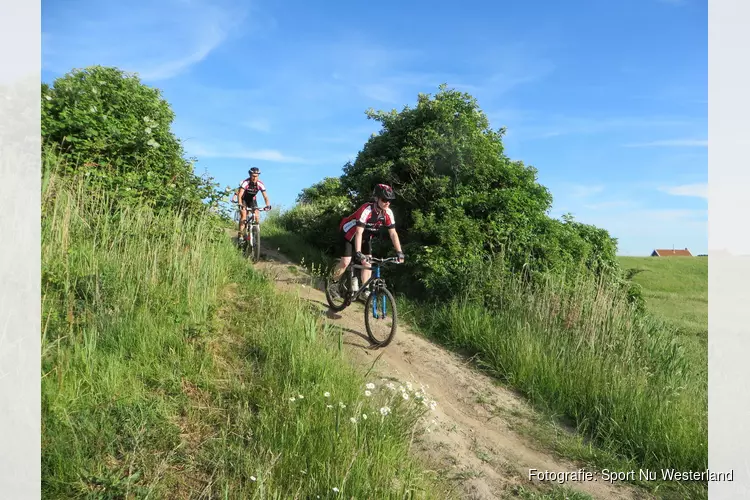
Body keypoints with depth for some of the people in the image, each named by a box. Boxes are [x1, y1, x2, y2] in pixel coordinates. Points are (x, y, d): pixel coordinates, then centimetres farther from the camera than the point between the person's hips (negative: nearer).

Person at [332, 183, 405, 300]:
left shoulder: (388, 213, -19)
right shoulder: (366, 210, -36)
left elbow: (393, 233, -14)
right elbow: (358, 233, -41)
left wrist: (399, 252, -21)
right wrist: (358, 253, -49)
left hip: (366, 236, 6)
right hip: (349, 232, -5)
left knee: (368, 262, -5)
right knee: (346, 262, -13)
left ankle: (365, 290, 6)